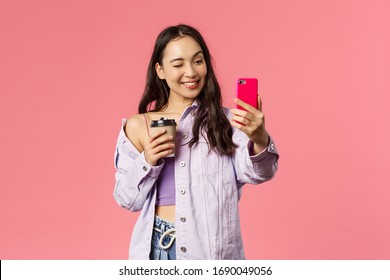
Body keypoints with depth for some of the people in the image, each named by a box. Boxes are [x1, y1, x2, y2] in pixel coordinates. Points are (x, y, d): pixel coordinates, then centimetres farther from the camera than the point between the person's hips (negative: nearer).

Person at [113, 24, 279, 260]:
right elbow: (128, 200, 3)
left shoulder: (226, 122, -4)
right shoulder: (138, 127, 0)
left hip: (214, 249, 0)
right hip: (158, 248, 1)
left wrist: (259, 140, -39)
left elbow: (257, 172, -19)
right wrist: (147, 162, -14)